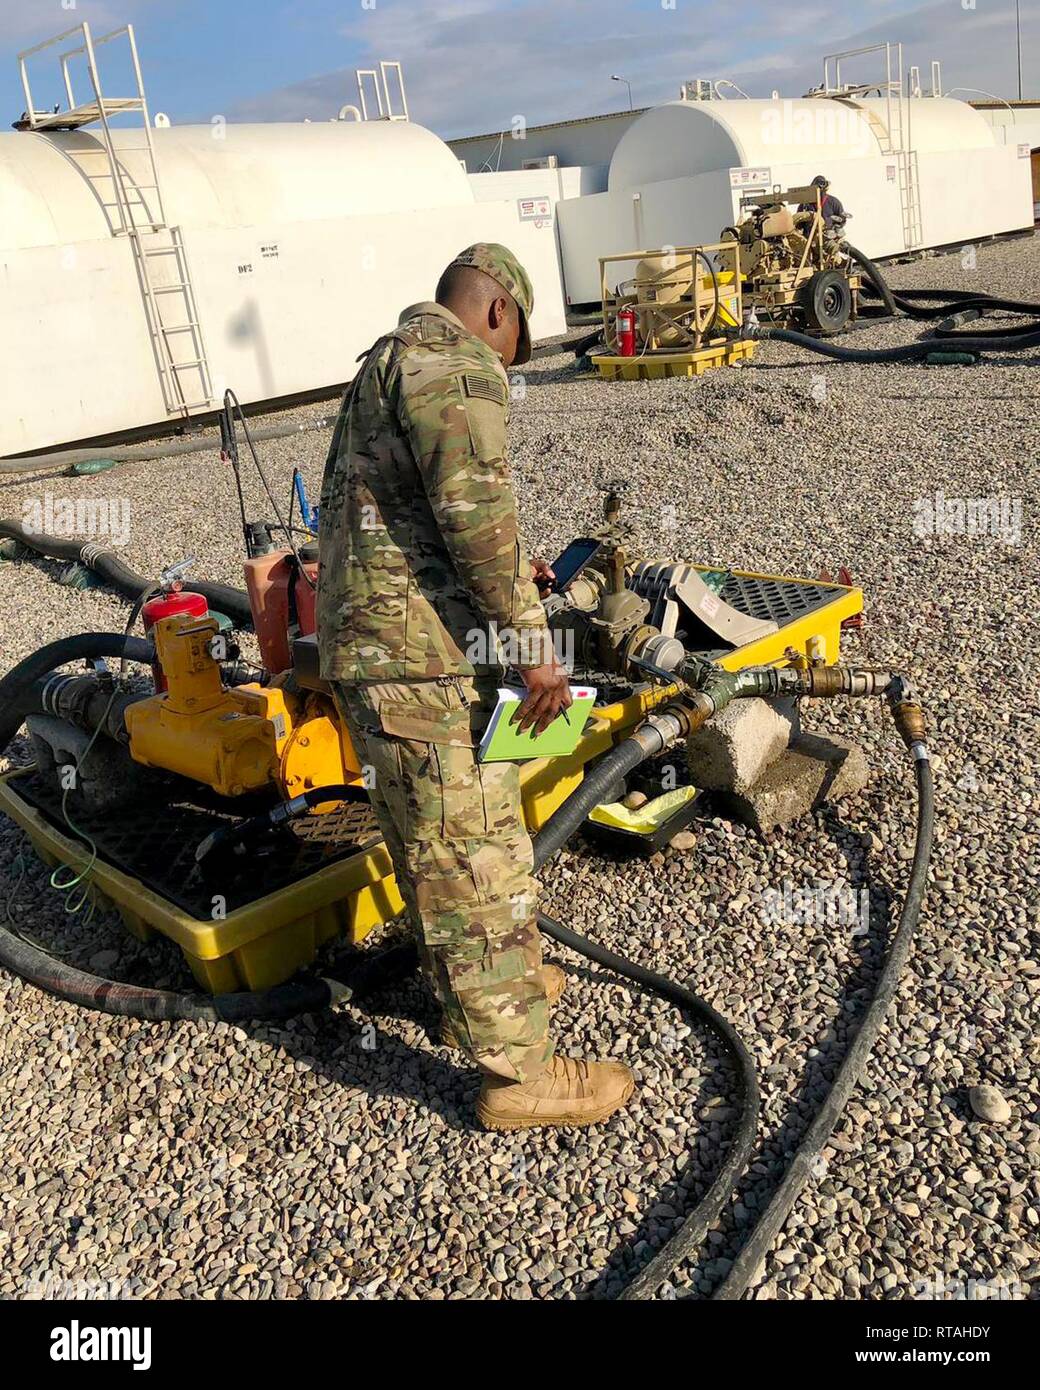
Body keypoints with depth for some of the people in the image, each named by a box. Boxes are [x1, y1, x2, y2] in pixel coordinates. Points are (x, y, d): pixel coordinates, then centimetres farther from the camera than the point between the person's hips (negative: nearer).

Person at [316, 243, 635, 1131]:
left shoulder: (390, 360, 25)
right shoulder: (455, 362, -8)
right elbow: (474, 502, -22)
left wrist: (511, 572, 35)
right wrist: (530, 638, -19)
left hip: (371, 644, 11)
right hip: (425, 658, -11)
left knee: (438, 846, 22)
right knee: (477, 859, -3)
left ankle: (475, 992, 40)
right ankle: (520, 1073, 9)